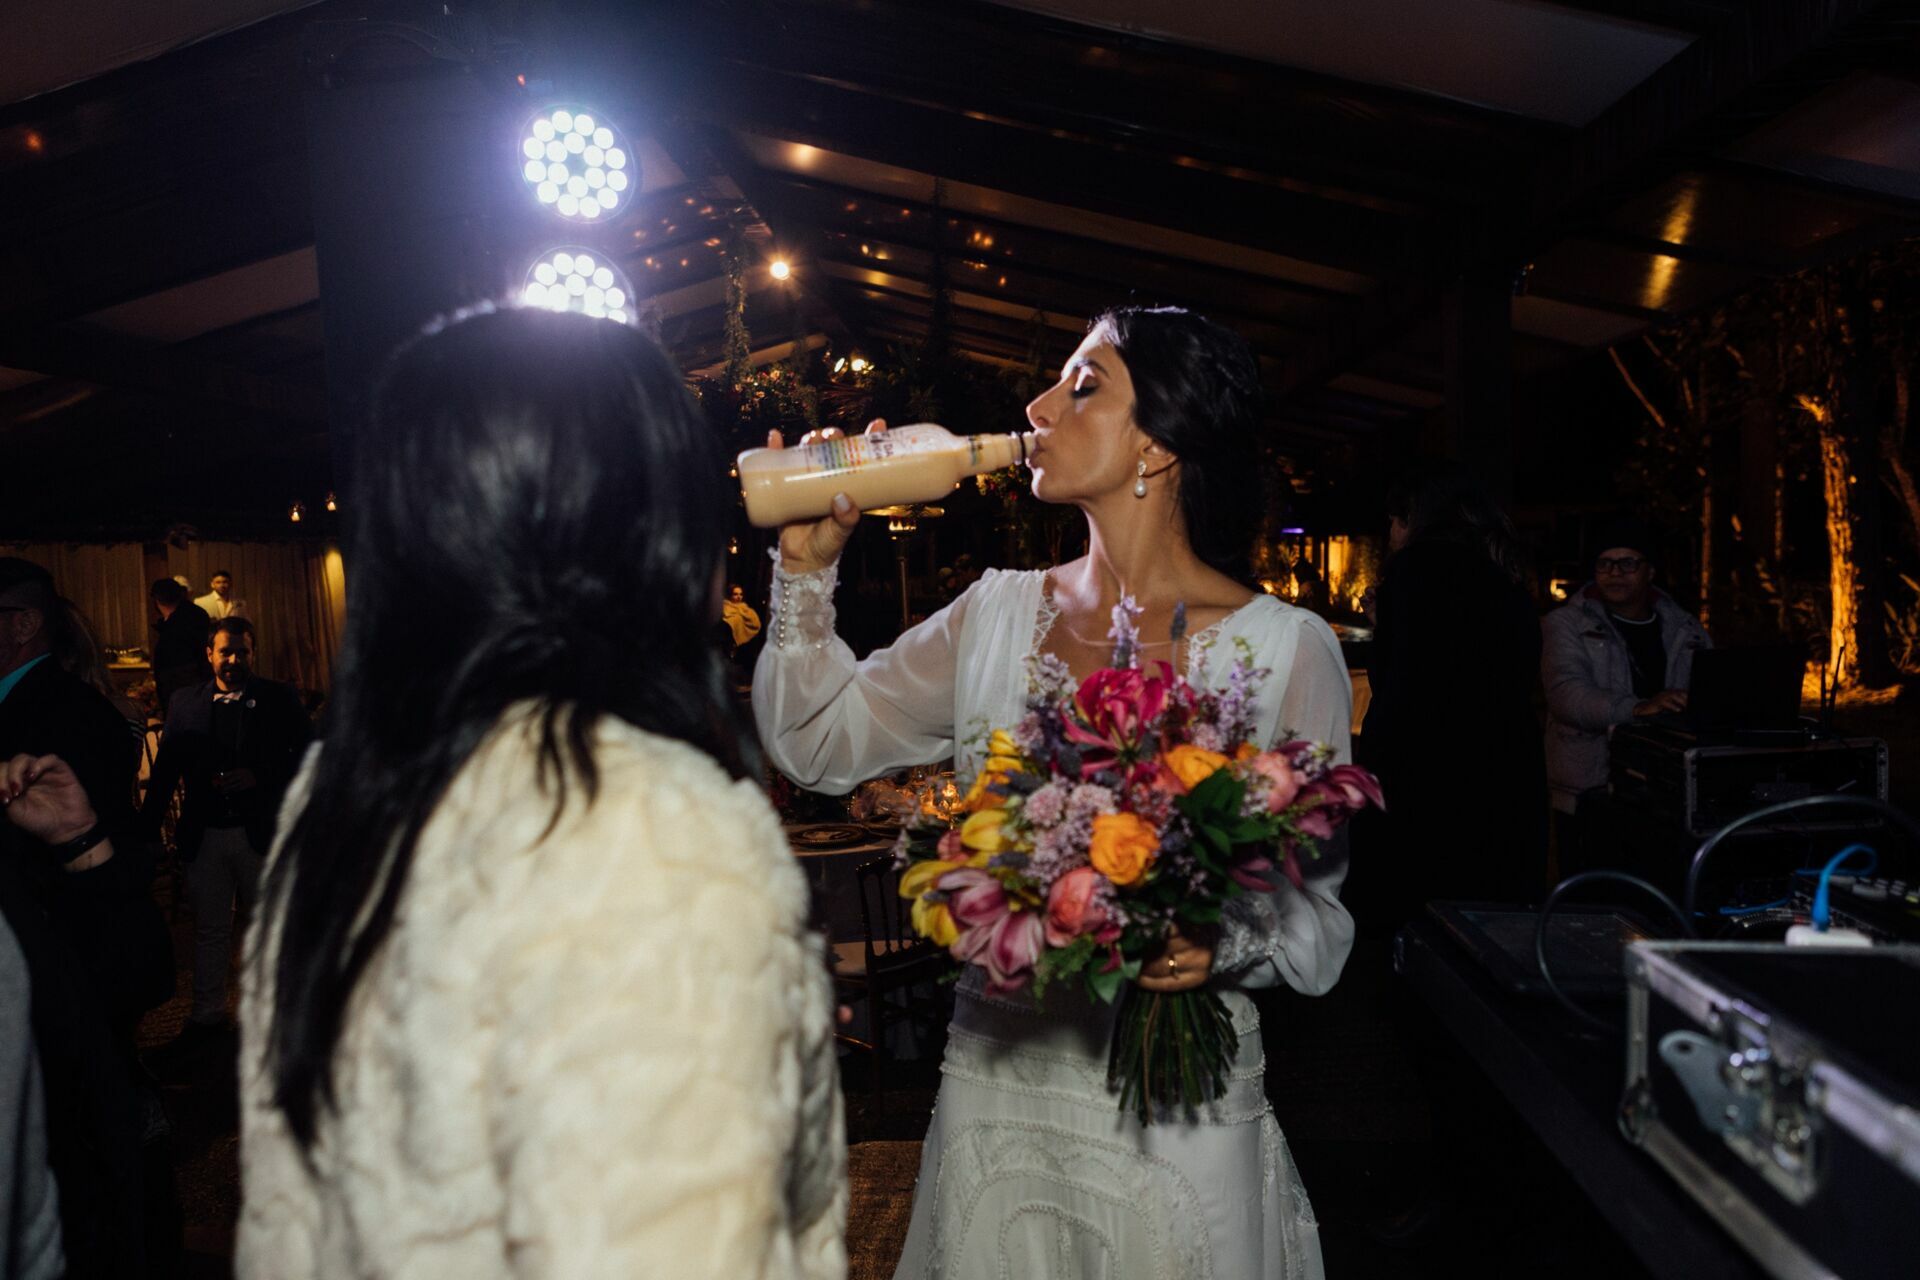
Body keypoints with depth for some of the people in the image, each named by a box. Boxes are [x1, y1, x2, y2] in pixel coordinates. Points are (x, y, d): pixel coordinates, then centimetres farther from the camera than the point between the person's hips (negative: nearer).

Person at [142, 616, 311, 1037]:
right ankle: (208, 1010, 25)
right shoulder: (185, 703, 5)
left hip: (260, 833, -2)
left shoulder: (278, 698, -1)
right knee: (210, 929, 12)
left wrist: (259, 777, -17)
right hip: (204, 836, 2)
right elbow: (165, 770, 4)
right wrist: (148, 827, -4)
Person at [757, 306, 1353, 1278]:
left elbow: (1317, 912, -6)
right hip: (994, 1080, 4)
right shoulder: (995, 614, 2)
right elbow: (818, 742, 5)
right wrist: (807, 567, -1)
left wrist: (1224, 941, -26)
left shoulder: (1287, 648, -10)